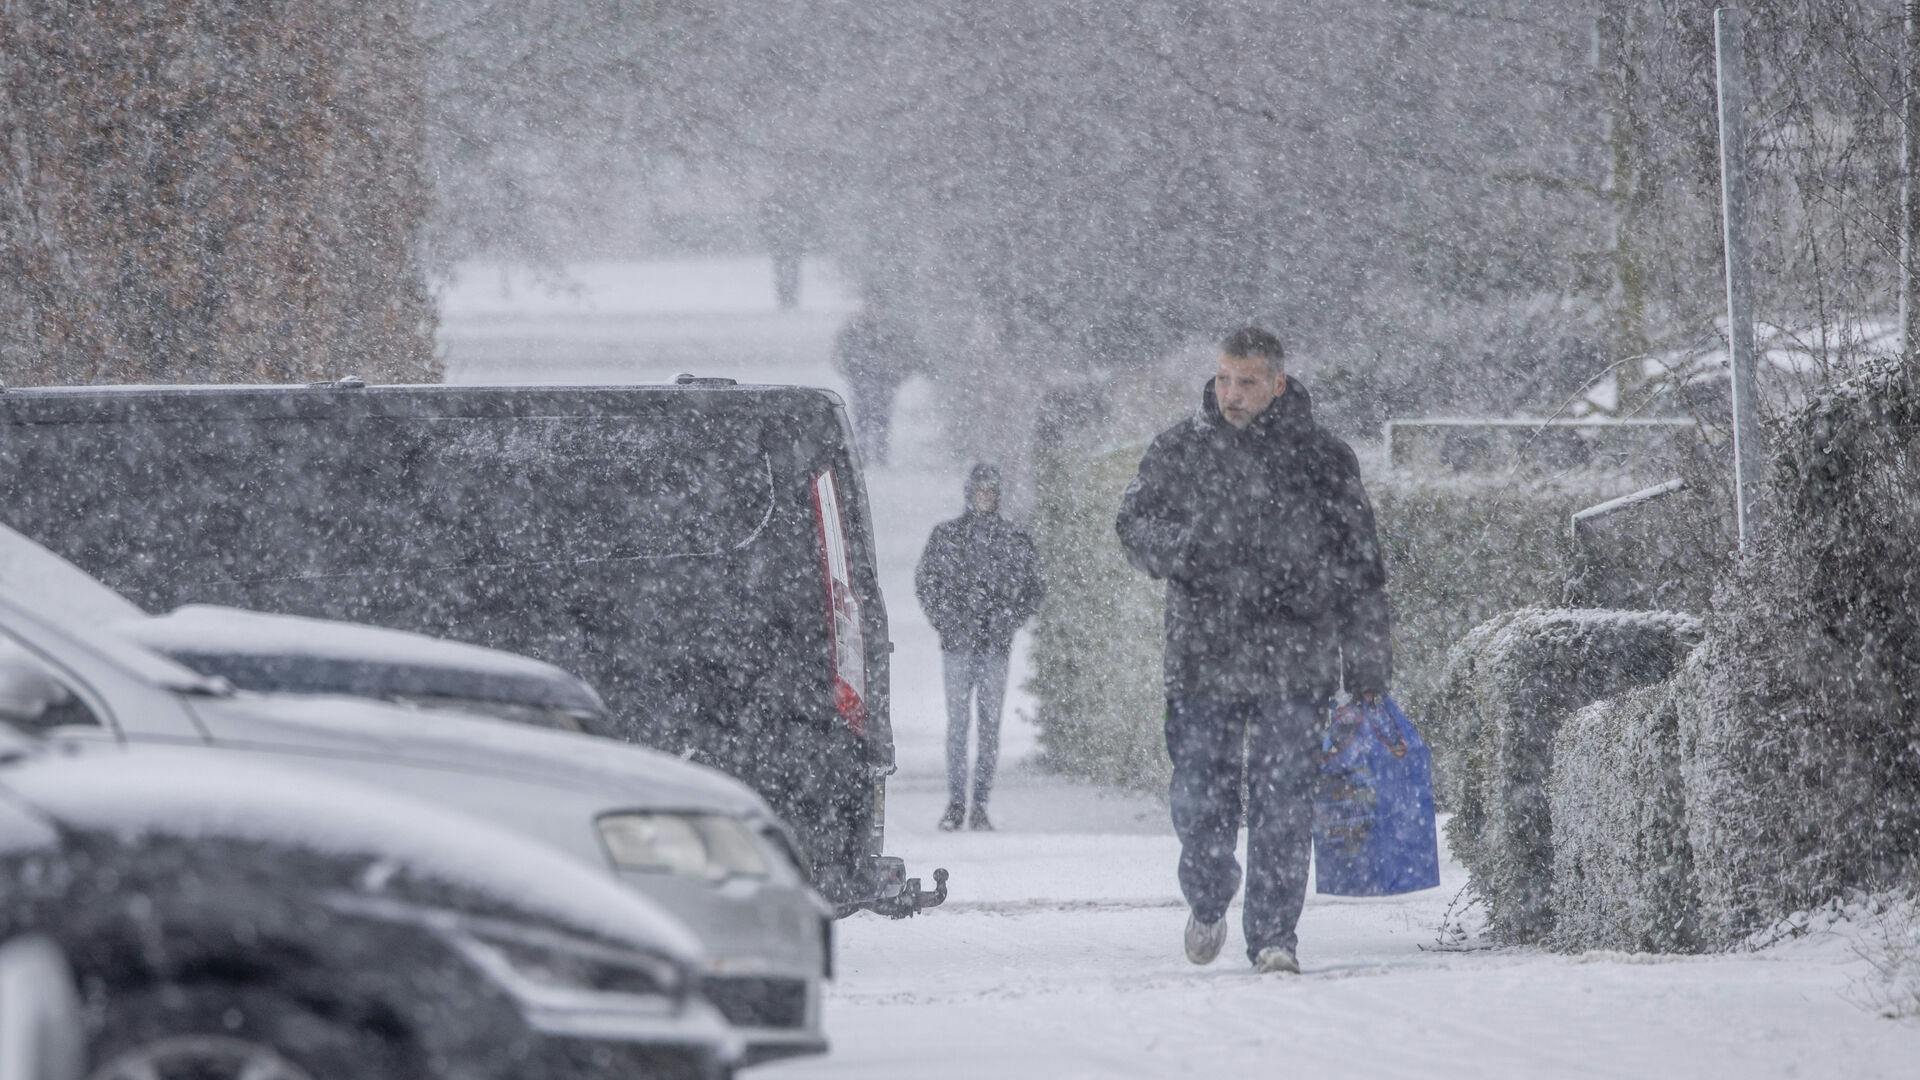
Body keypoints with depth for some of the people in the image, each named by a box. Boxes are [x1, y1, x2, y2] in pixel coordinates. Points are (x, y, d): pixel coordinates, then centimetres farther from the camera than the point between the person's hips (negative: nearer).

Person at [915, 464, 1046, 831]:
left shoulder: (1015, 540, 7)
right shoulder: (946, 535, 7)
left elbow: (1035, 588, 11)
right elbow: (925, 580, 10)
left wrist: (1008, 620, -1)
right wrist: (944, 620, -1)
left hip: (995, 645, 0)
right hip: (957, 642, 0)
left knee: (990, 723, -1)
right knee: (957, 721, -3)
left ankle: (981, 805, 2)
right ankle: (955, 804, 1)